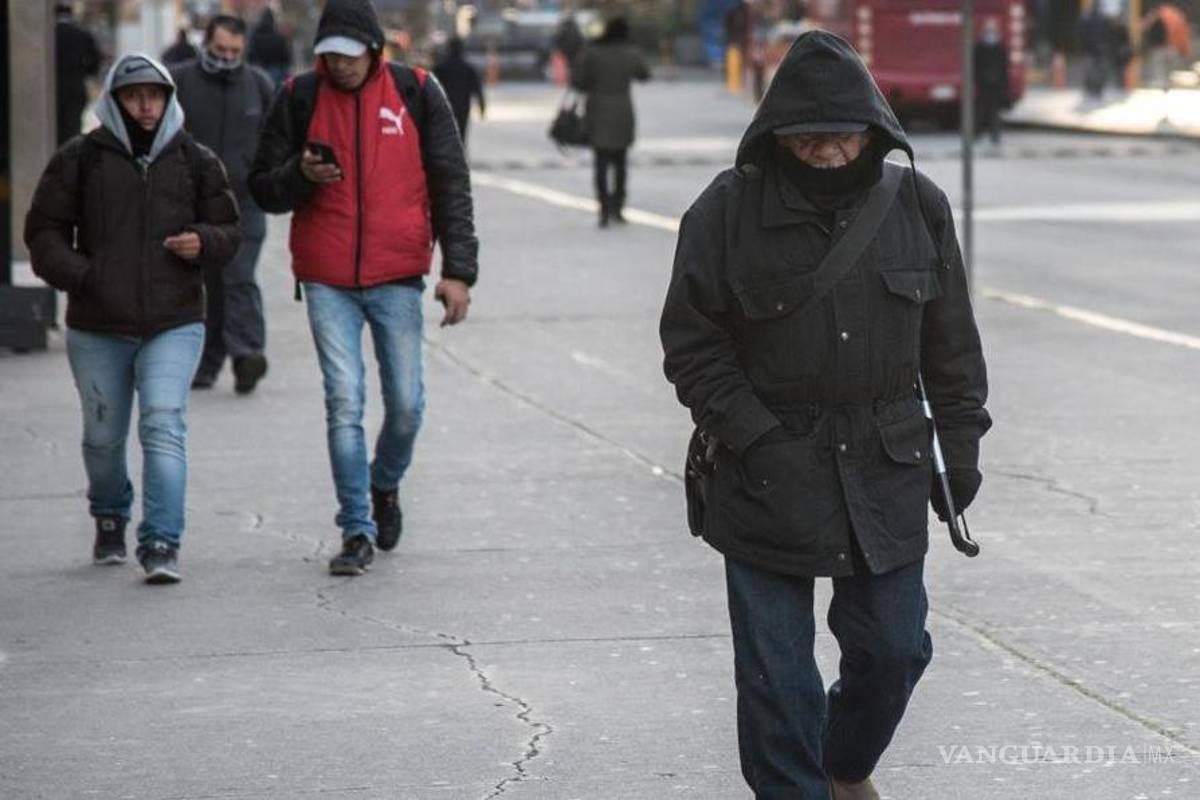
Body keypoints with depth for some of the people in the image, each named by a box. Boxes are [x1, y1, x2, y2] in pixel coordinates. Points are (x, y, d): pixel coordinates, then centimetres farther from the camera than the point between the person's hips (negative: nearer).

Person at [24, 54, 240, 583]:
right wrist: (79, 276, -11)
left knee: (164, 426, -16)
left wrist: (202, 242, -9)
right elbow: (44, 231, 5)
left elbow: (227, 231, 14)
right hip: (97, 327, 1)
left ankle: (162, 545, -16)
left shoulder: (195, 161, 7)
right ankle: (109, 519, 40)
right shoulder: (81, 158, 2)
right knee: (103, 436, 12)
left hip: (174, 325, -1)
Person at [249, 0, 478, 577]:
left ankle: (386, 484, 33)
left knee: (406, 403, 3)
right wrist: (301, 175, -15)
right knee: (344, 404, -7)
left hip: (397, 277, 0)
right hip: (327, 281, 0)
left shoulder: (416, 94, 0)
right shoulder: (298, 98, 2)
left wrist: (458, 270, -4)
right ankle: (357, 531, 0)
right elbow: (263, 188, 8)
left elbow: (451, 186, 3)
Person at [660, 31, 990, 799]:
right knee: (777, 668, 0)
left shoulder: (916, 204, 1)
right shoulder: (727, 211, -9)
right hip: (768, 477, -3)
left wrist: (960, 441, 6)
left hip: (886, 474, 3)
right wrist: (754, 439, -14)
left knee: (894, 646, 11)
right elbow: (692, 344, -6)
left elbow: (951, 339, 9)